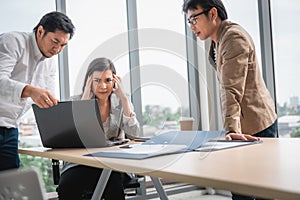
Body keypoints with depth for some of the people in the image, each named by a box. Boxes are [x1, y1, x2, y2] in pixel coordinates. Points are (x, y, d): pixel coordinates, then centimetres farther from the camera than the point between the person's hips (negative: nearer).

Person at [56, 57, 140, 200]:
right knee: (66, 187, -30)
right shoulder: (76, 101, 2)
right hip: (82, 162, 0)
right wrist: (85, 98, -14)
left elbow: (133, 134, -8)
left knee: (114, 186, -32)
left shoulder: (121, 102, 6)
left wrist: (123, 97, -10)